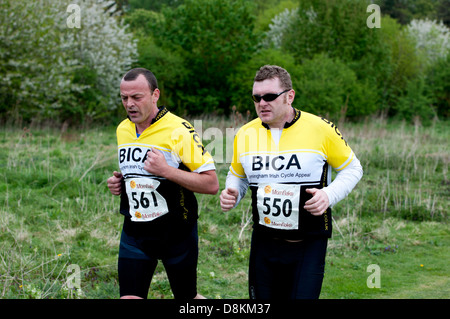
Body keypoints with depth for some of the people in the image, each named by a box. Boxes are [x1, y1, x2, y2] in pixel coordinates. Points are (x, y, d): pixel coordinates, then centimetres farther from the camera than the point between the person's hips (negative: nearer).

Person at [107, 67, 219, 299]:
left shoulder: (179, 130, -16)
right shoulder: (122, 130, 6)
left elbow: (211, 184, -18)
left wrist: (166, 170, -26)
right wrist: (118, 182, 3)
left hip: (177, 234, -5)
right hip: (134, 233, 5)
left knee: (186, 297, 11)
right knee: (129, 296, -3)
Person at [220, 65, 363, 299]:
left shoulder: (320, 129, -8)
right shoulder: (245, 134, 2)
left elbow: (352, 168, 3)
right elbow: (237, 175, 19)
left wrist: (329, 195, -15)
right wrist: (231, 195, -3)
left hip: (309, 244, -3)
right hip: (264, 242, 4)